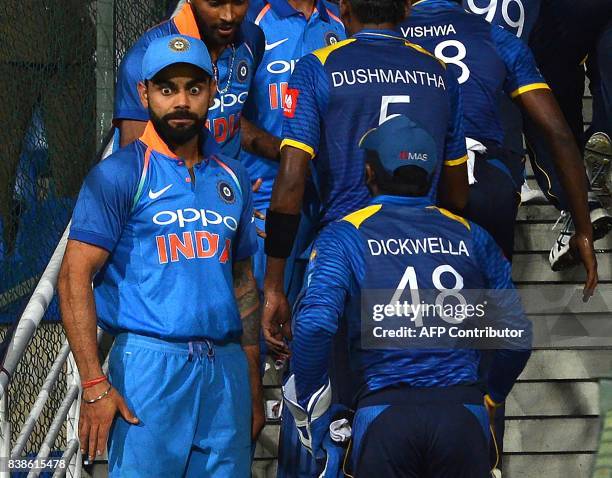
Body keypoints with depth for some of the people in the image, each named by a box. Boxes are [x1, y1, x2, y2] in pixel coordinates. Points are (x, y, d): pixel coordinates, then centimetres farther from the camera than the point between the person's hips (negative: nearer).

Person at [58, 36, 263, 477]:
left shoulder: (231, 178, 16)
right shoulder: (119, 175, -2)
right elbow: (75, 277, -9)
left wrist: (254, 390, 18)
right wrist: (95, 385, -17)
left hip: (226, 369, 5)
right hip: (150, 364, -5)